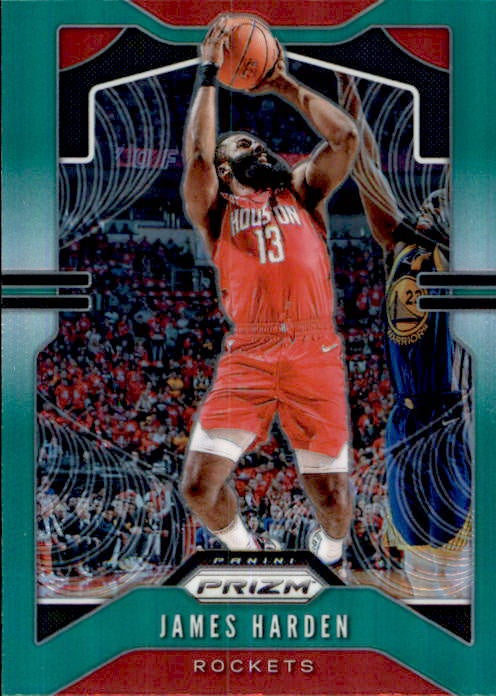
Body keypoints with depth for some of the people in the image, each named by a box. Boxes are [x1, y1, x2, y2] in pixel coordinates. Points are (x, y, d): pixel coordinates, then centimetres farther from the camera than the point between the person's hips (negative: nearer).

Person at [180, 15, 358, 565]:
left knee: (332, 498, 0)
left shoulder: (303, 190, 20)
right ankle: (244, 549, 22)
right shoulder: (216, 208, 14)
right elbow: (196, 153, -4)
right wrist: (209, 74, 2)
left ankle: (329, 557, 35)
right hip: (247, 356, 0)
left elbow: (345, 137, 7)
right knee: (199, 486, -10)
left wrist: (284, 85, 14)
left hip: (315, 355, 1)